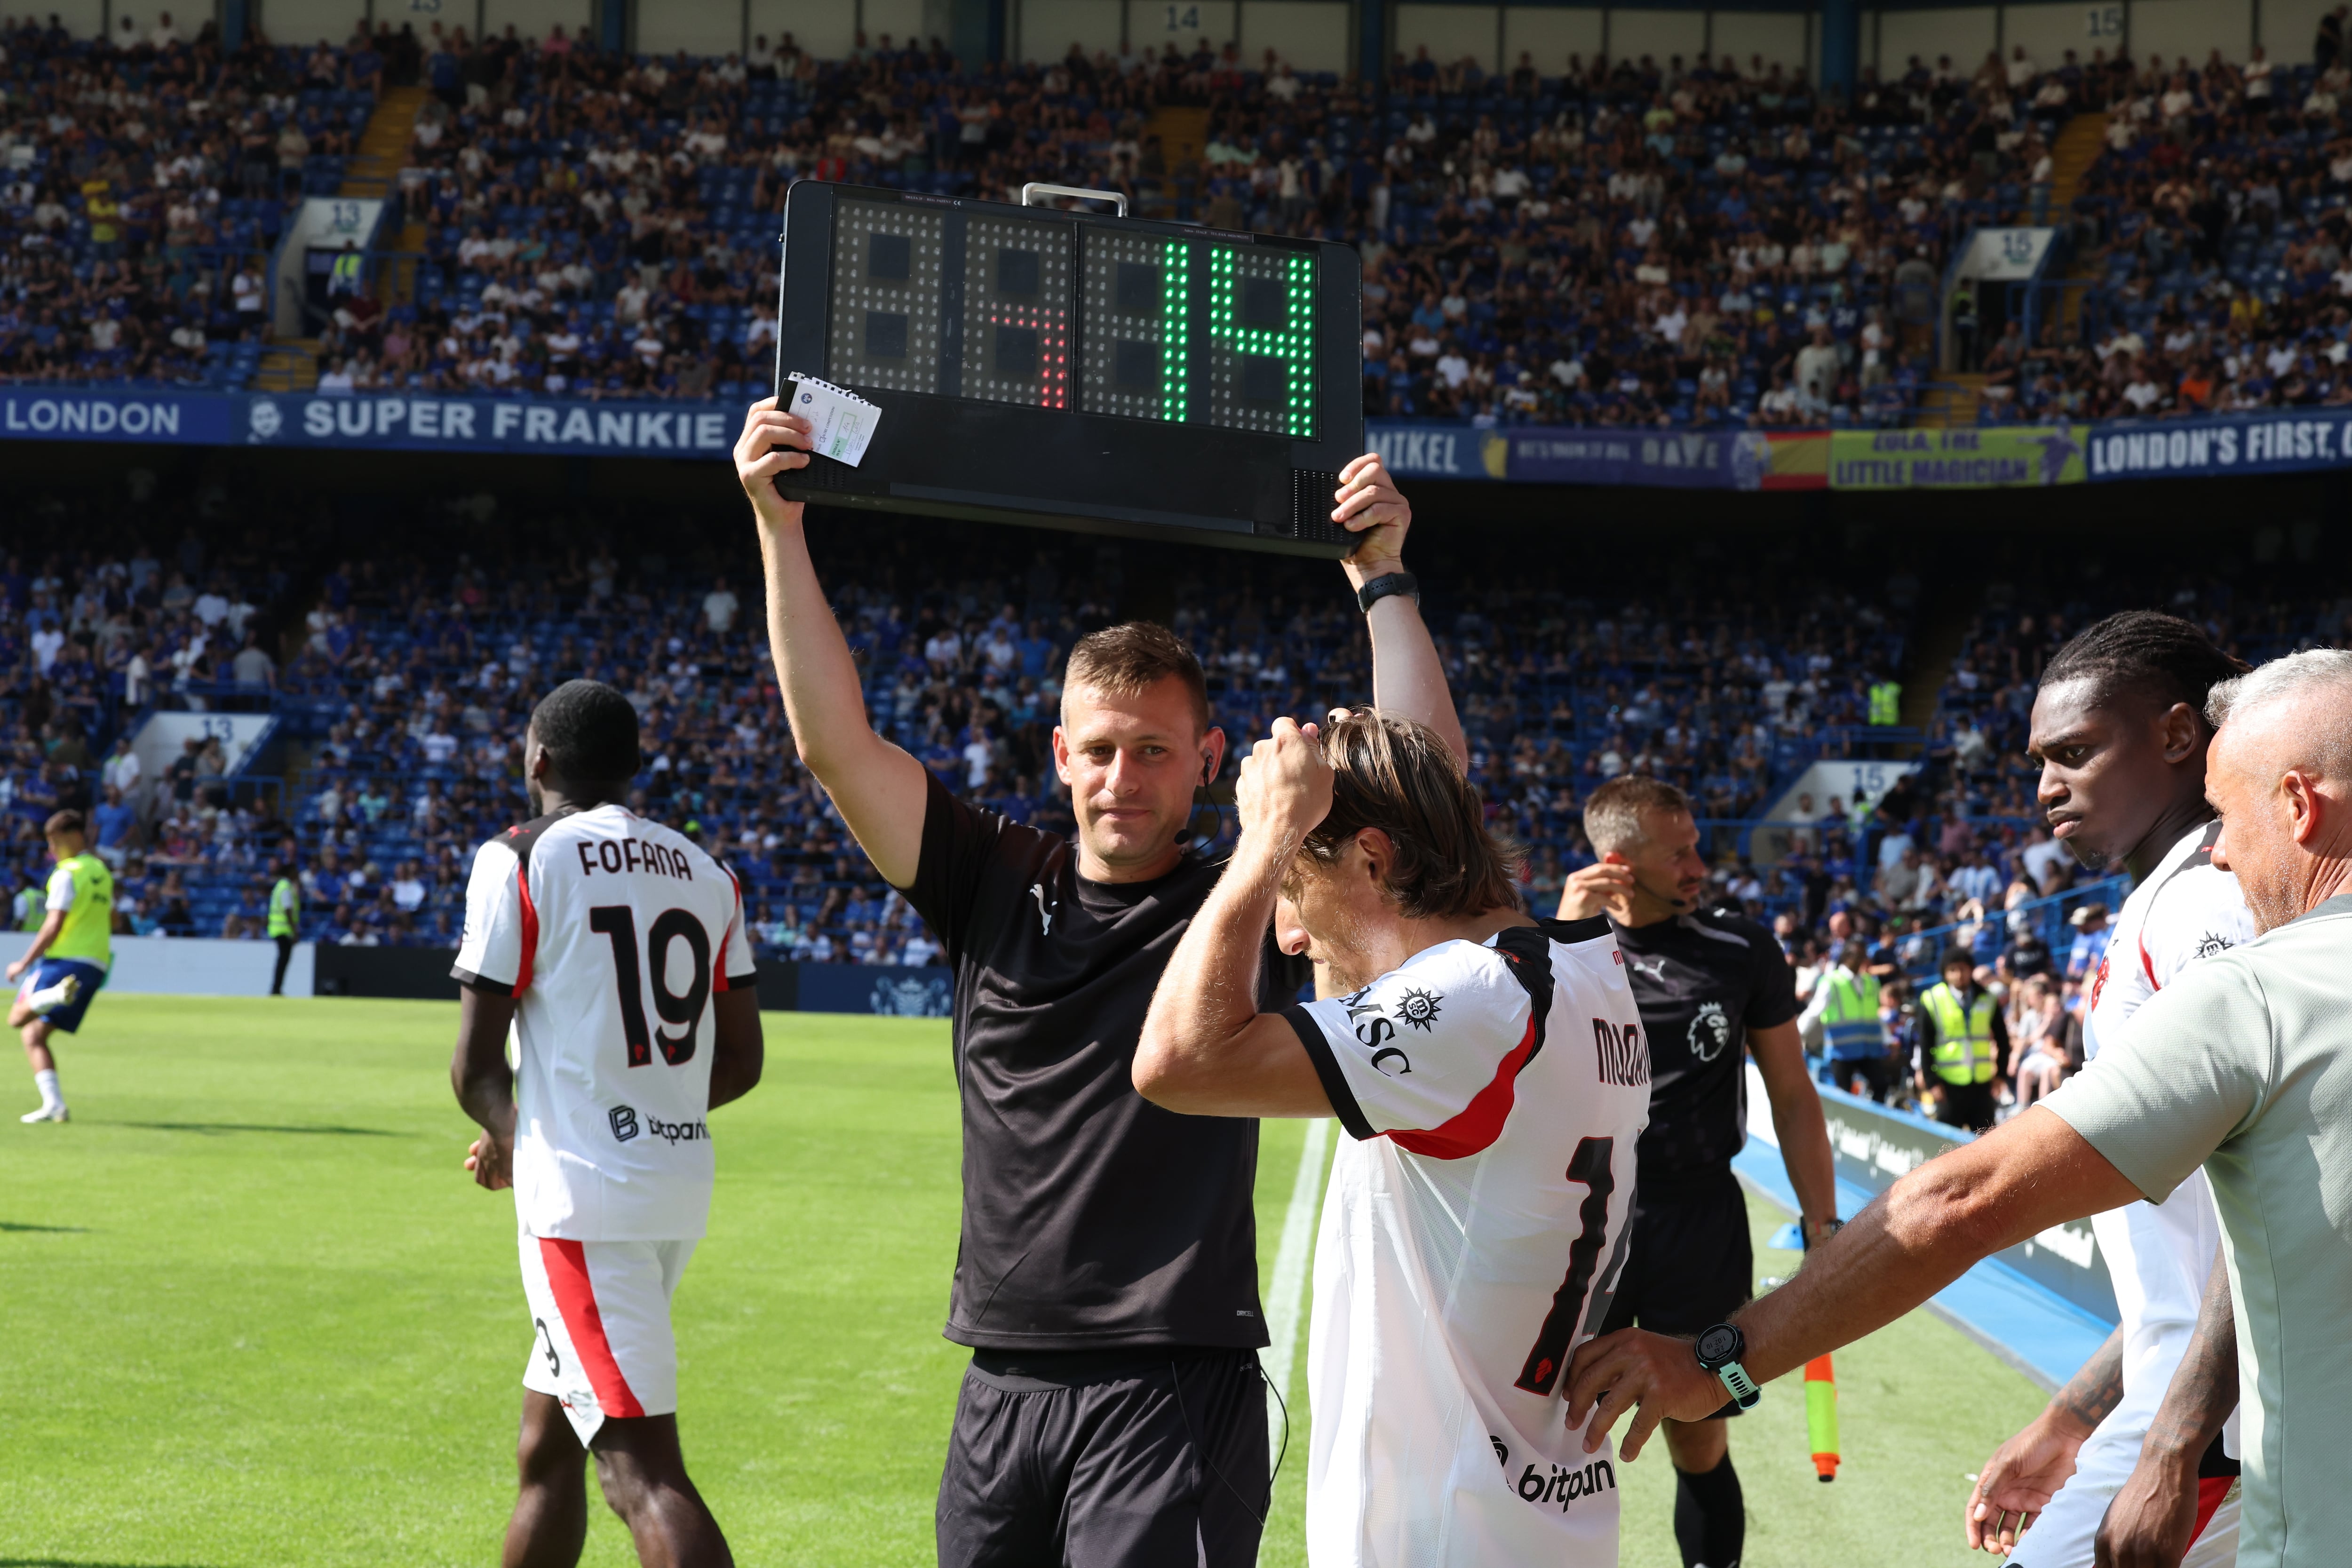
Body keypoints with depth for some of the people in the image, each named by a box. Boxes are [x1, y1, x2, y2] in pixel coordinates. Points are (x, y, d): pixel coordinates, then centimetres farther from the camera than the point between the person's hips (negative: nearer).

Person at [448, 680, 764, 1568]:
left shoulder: (520, 862, -6)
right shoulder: (705, 876, 12)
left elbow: (475, 1070, -5)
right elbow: (741, 1064, 13)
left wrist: (513, 1136, 15)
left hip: (583, 1195, -7)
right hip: (683, 1186, 7)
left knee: (641, 1469, -13)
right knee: (547, 1454, 21)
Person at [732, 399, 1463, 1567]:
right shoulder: (997, 888, 8)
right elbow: (835, 744, 3)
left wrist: (1382, 583, -7)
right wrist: (779, 529, -2)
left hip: (1175, 1394, -4)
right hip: (1003, 1387, 4)